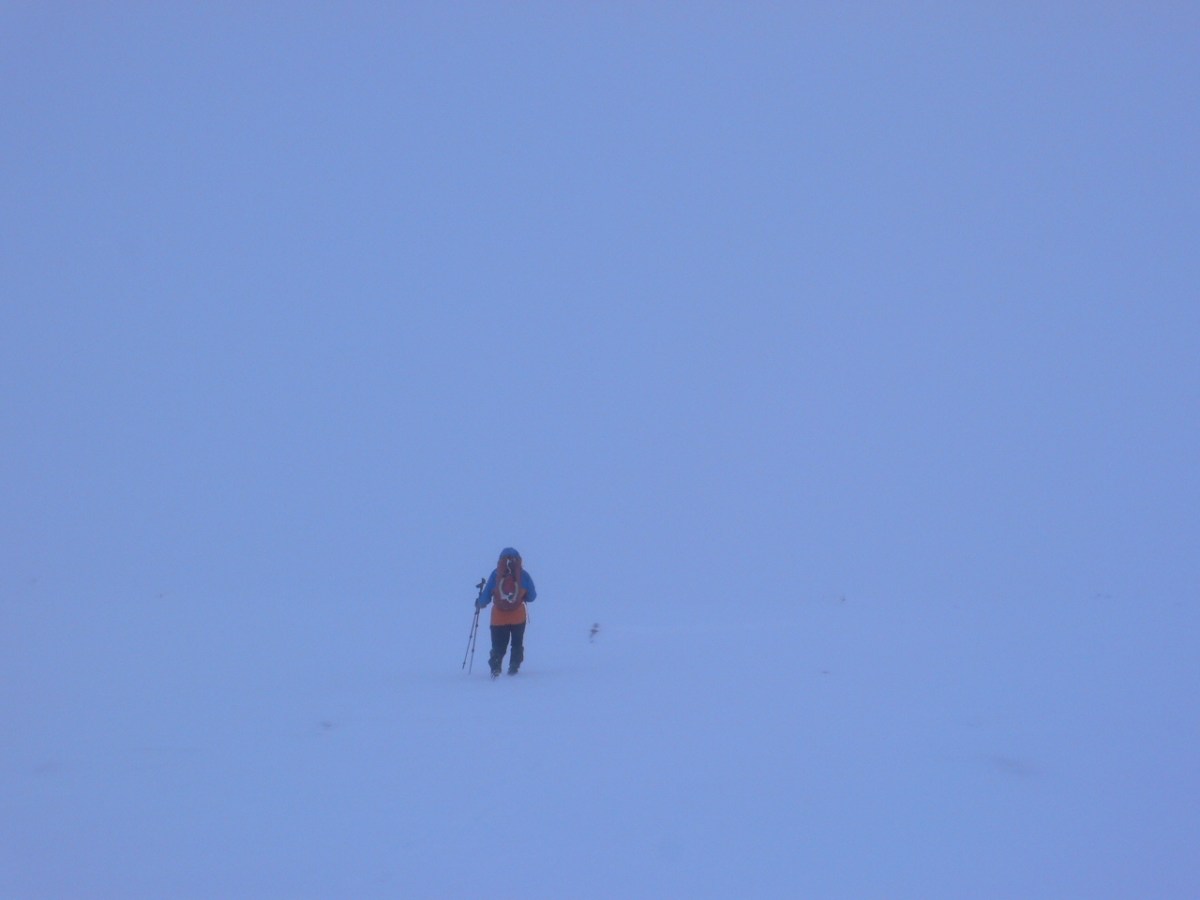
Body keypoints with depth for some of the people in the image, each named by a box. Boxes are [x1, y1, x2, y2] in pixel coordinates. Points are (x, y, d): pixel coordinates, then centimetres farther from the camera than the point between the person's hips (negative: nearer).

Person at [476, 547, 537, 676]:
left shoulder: (495, 575, -4)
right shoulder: (523, 575, -5)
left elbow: (486, 596, -2)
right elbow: (531, 596, 0)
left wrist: (480, 603, 19)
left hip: (498, 617, 0)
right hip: (518, 617, 0)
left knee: (498, 646, 9)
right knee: (517, 644, 19)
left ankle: (495, 668, -10)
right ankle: (514, 666, 11)